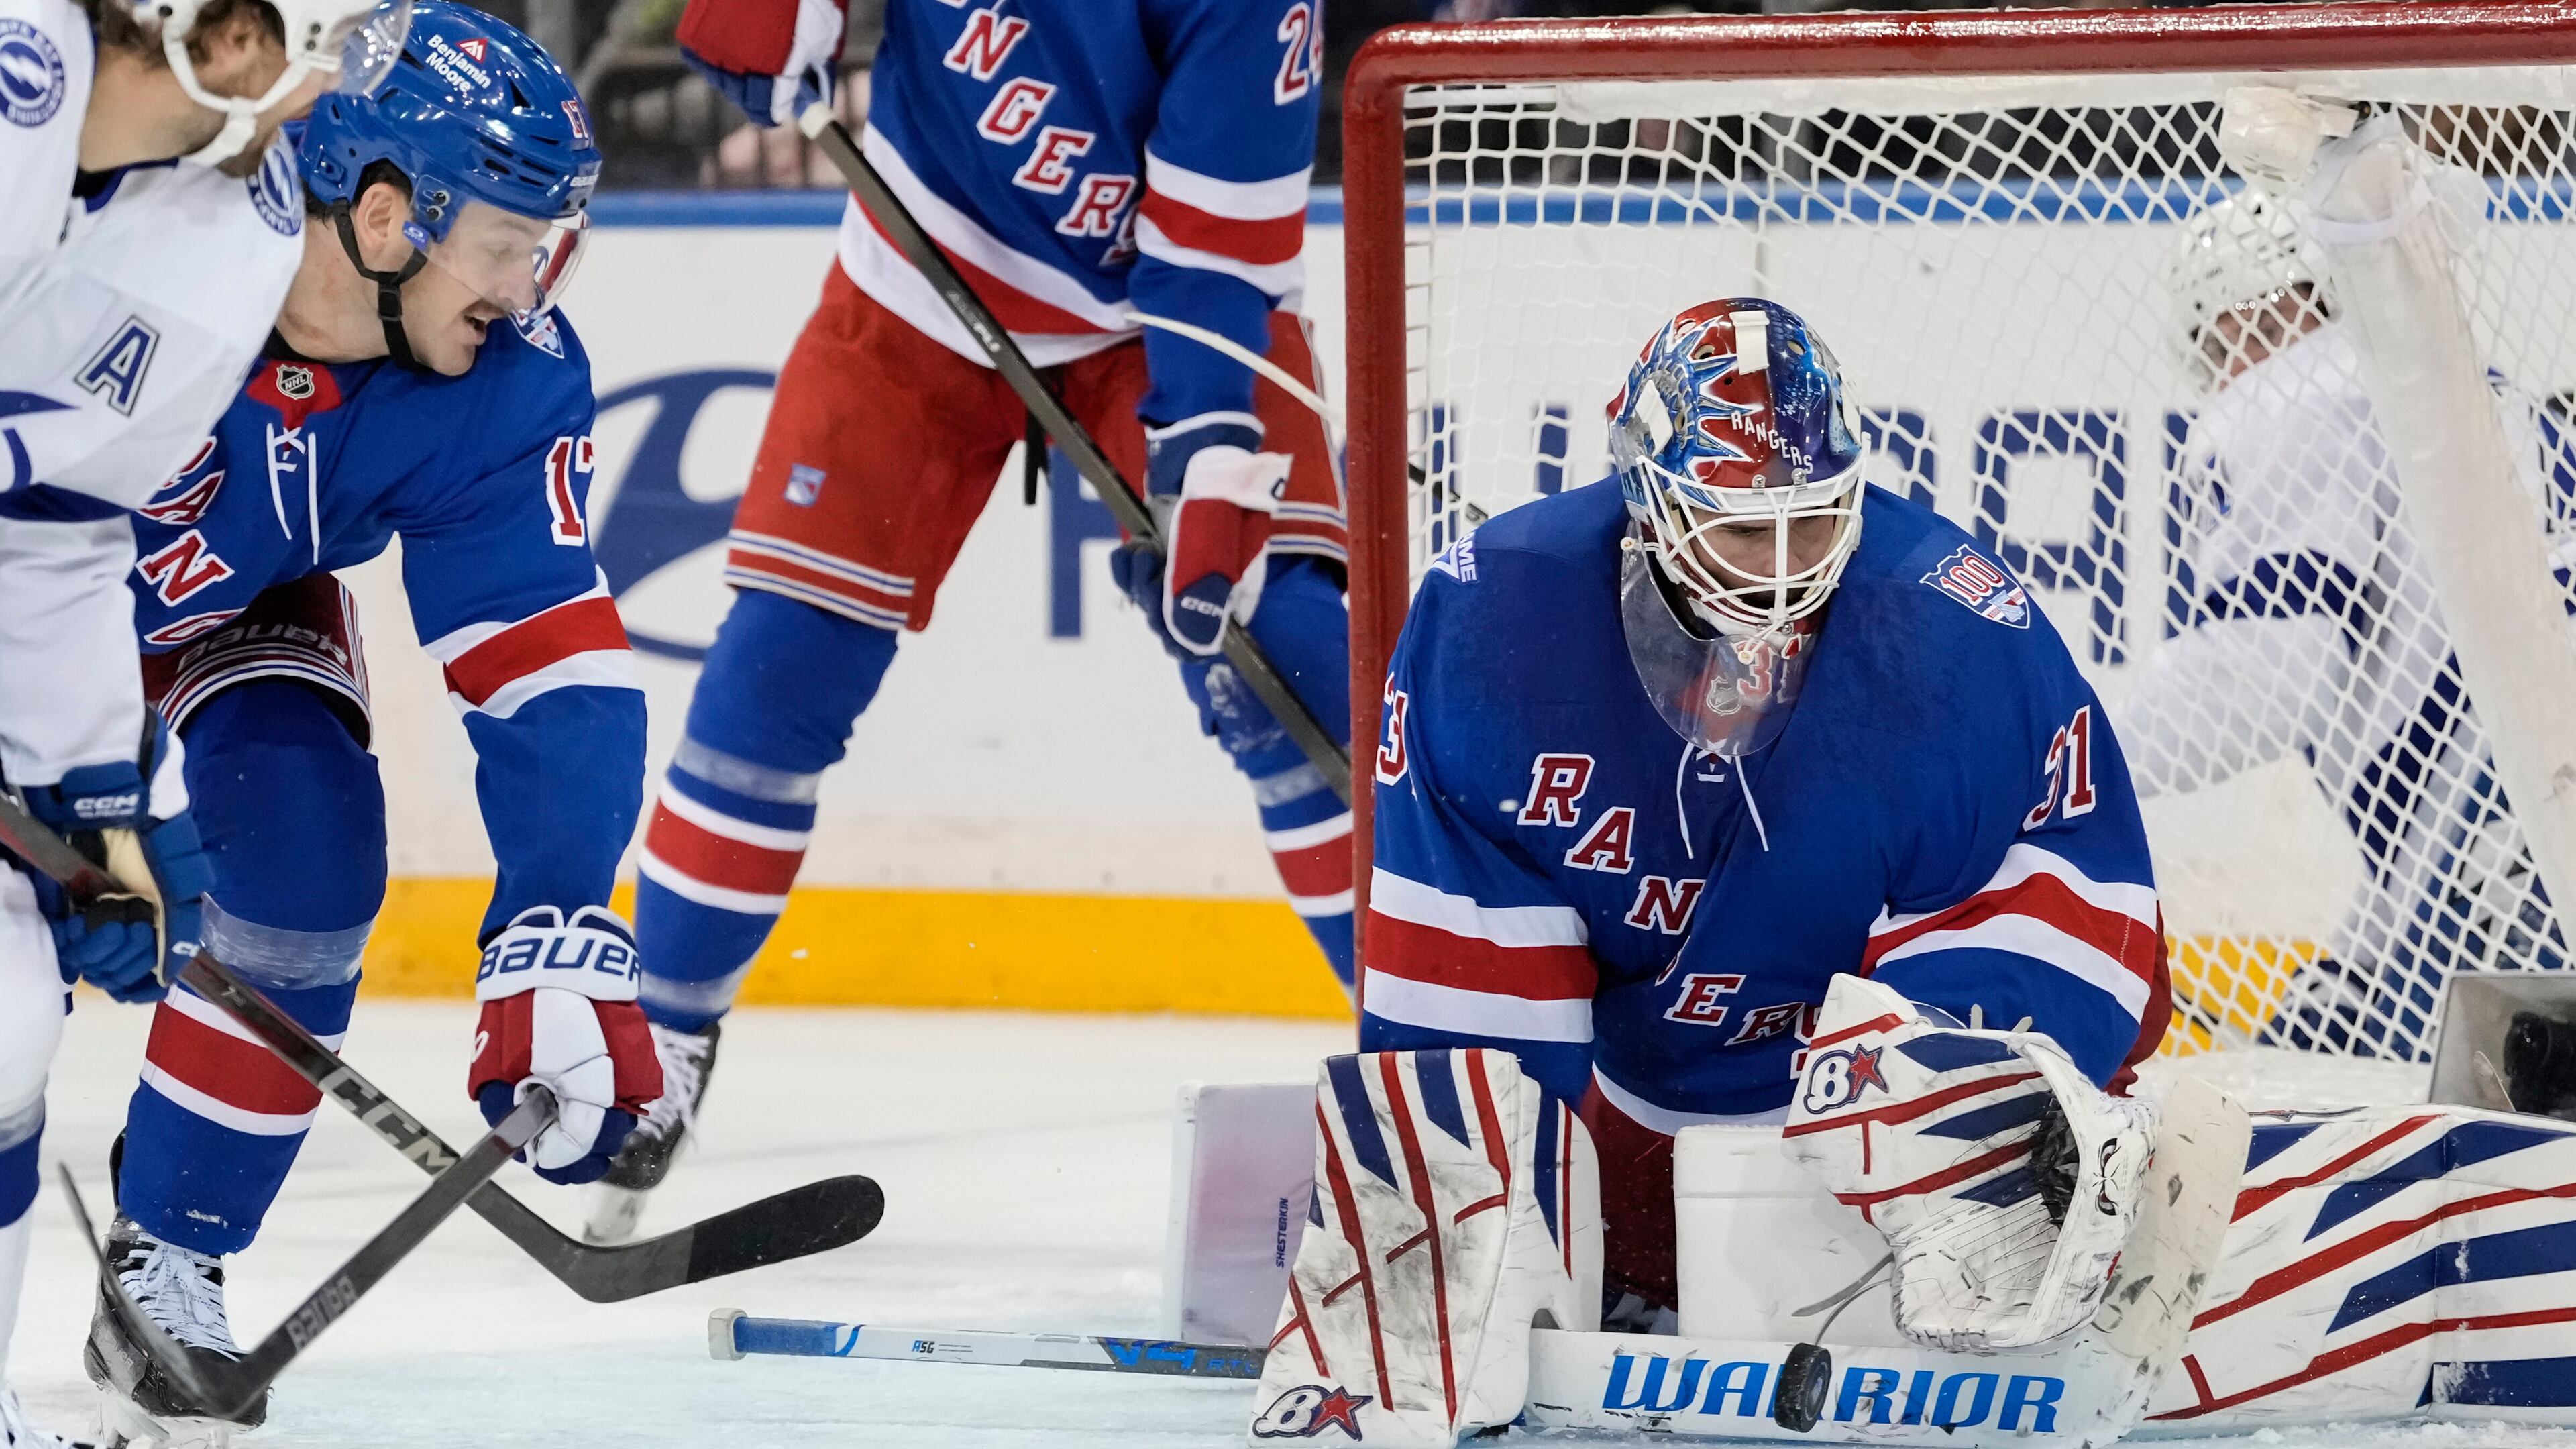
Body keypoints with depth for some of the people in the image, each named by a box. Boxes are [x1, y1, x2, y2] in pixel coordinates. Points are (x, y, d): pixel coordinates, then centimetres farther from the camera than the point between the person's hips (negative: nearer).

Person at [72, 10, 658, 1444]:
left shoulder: (509, 386, -25)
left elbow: (553, 673, -24)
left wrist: (562, 951, -34)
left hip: (236, 604, 3)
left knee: (307, 846, -17)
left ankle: (169, 1263, -1)